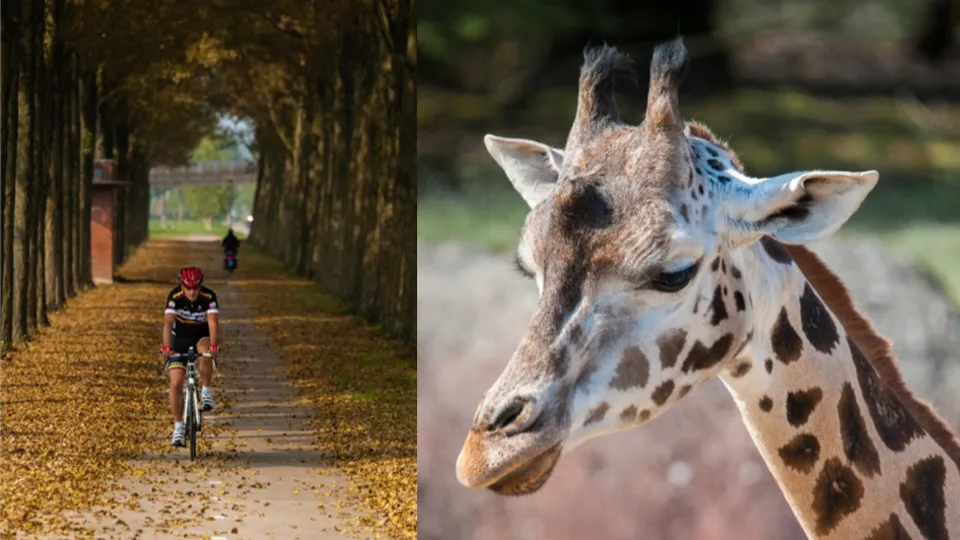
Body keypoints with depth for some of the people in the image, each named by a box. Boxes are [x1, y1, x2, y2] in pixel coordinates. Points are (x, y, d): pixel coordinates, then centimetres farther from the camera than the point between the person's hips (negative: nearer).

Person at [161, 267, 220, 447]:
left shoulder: (209, 296, -24)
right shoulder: (175, 296, -24)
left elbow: (213, 323, -34)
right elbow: (168, 322, -35)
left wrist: (214, 345, -51)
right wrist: (166, 347, -50)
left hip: (201, 336, -1)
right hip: (180, 339, 1)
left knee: (205, 355, -37)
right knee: (176, 383, -10)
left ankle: (206, 390, -13)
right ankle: (178, 426, 2)